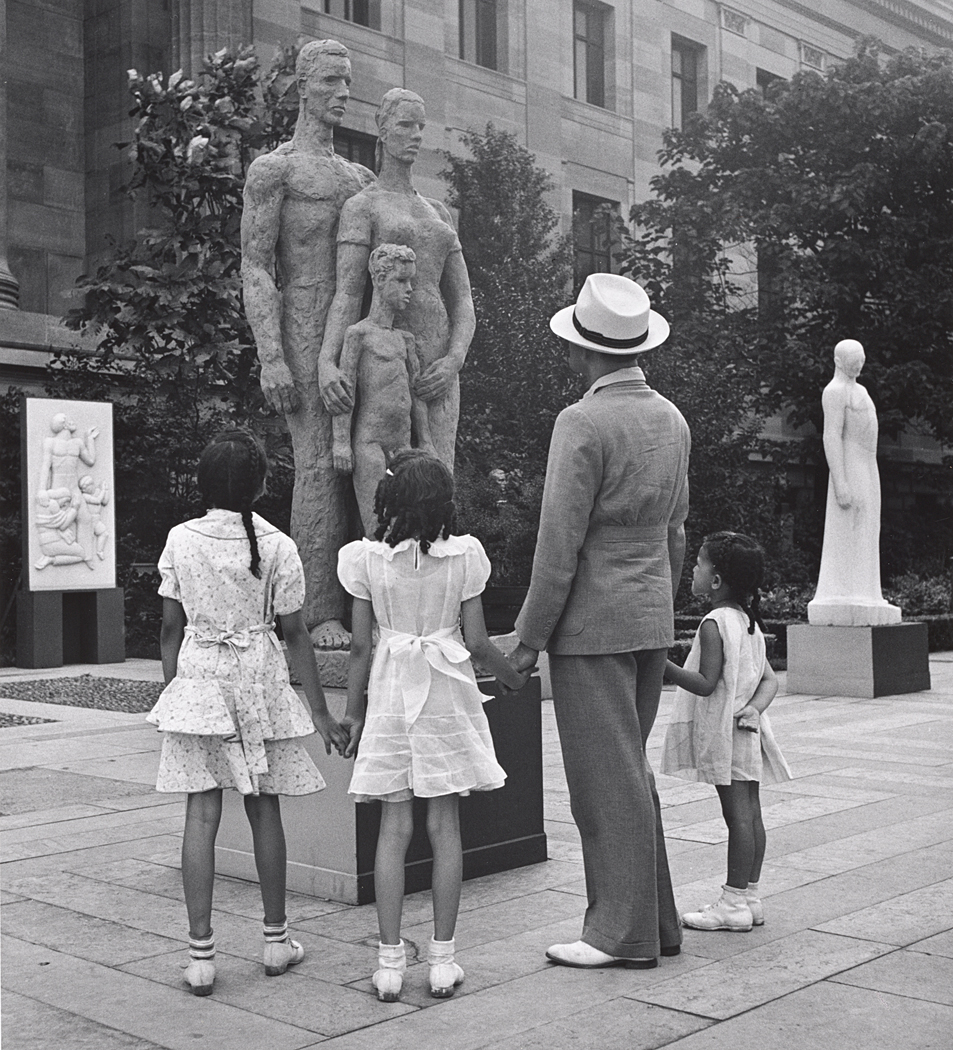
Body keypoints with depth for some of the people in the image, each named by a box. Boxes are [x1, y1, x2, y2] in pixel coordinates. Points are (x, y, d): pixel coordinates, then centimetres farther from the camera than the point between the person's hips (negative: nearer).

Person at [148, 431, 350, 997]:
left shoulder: (181, 540, -2)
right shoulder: (277, 546, -6)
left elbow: (171, 628, 2)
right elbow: (296, 635, -4)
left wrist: (171, 692, 15)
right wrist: (320, 712, 3)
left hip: (197, 677, 1)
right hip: (260, 679, 0)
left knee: (202, 813, 2)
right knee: (264, 808, 11)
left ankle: (201, 953, 3)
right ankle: (277, 939, 23)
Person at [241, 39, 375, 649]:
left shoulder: (359, 178, 24)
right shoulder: (272, 169, 4)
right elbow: (255, 270, -5)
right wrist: (270, 360, -16)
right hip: (304, 330, -6)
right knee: (320, 466, -13)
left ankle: (358, 609, 1)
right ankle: (318, 617, -11)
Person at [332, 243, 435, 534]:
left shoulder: (405, 339, 16)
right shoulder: (359, 333, -2)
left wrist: (425, 442, 17)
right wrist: (341, 442, -11)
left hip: (402, 445, 6)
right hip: (369, 443, -6)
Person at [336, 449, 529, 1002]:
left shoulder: (368, 558, -5)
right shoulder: (463, 555, -6)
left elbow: (361, 646, -2)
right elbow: (477, 641, -5)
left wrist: (353, 712, 9)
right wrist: (514, 676, 13)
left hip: (391, 692, 0)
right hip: (447, 693, 0)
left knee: (394, 825, 6)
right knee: (445, 824, 7)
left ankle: (390, 960, 8)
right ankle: (443, 959, 11)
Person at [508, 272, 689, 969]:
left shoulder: (584, 423, -16)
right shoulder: (672, 420, 8)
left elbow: (560, 544, -17)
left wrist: (530, 637, -10)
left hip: (591, 623, -8)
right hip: (651, 621, 8)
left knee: (607, 777, -1)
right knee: (632, 768, 17)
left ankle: (623, 933, 8)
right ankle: (655, 919, 23)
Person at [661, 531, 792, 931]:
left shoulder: (714, 624, -16)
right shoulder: (750, 623, 12)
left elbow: (706, 684, -20)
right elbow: (770, 679, 9)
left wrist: (663, 665, -22)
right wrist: (754, 707, -5)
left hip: (724, 731, -9)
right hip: (746, 730, 9)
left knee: (737, 814, -5)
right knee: (750, 812, 11)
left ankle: (734, 903, 1)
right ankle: (750, 896, 18)